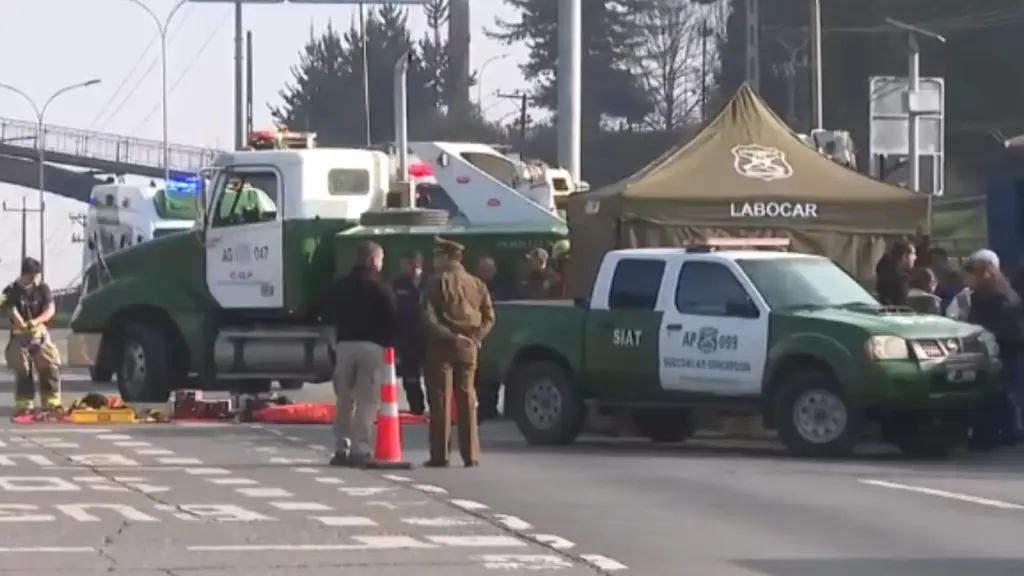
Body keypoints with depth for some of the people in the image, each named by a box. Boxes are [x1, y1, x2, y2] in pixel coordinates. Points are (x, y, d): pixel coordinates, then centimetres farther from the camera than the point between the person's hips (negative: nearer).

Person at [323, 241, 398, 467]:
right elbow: (392, 319, -8)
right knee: (367, 399, -4)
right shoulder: (380, 287, -5)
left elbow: (331, 315, 15)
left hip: (344, 344, 5)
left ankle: (341, 447, 10)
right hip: (371, 346, -4)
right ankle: (360, 449, -10)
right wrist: (388, 341, 4)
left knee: (344, 398, 12)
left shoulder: (341, 286, 11)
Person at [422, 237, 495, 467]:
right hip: (468, 348, 5)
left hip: (442, 346, -4)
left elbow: (428, 317, -15)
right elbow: (489, 317, 7)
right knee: (467, 400, 9)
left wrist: (448, 336, -15)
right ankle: (471, 455, 6)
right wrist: (475, 337, 0)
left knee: (440, 400, -2)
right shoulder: (477, 284, 11)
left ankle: (439, 455, -5)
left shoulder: (436, 282, -6)